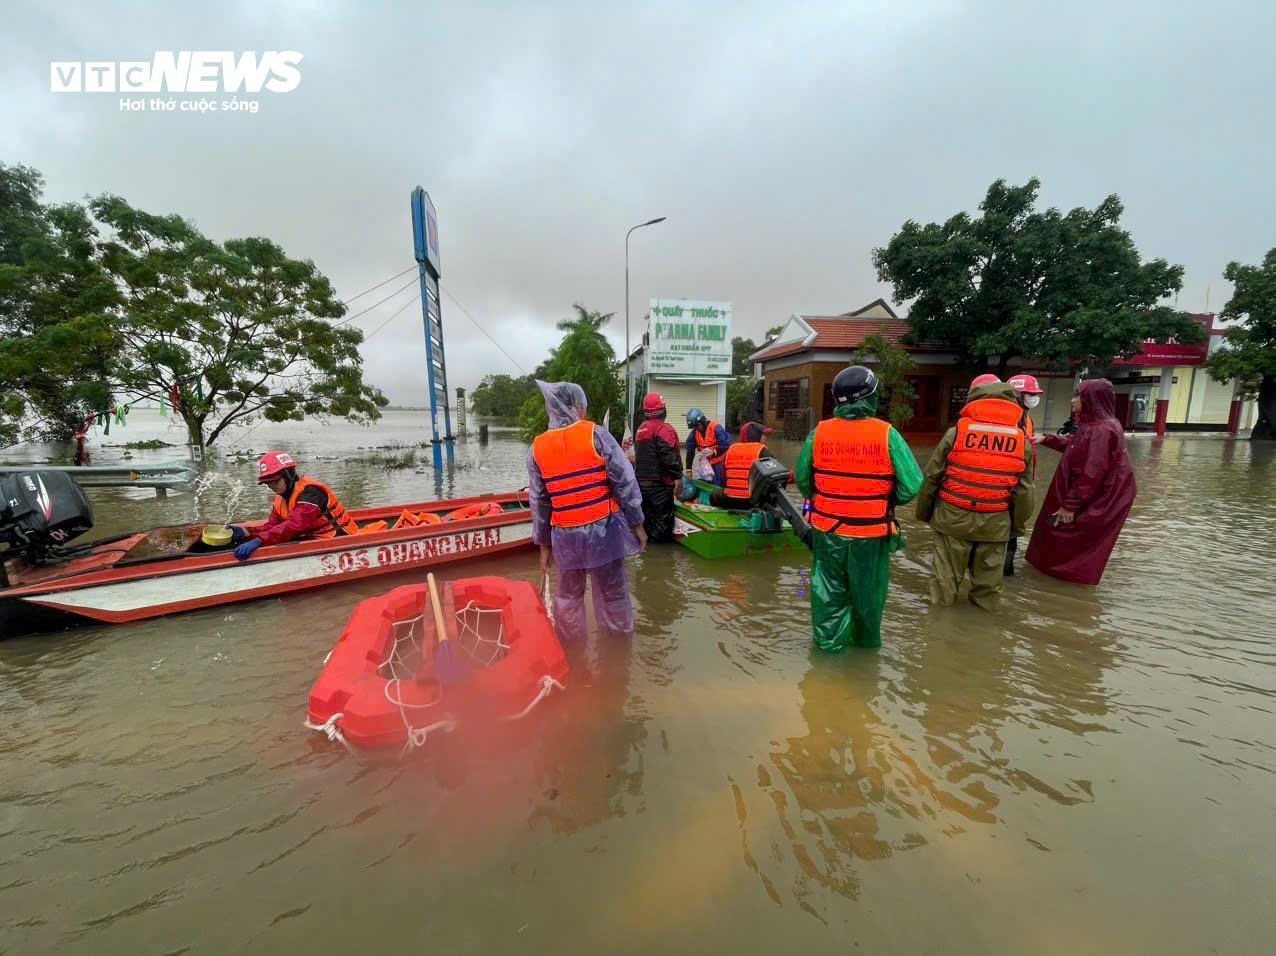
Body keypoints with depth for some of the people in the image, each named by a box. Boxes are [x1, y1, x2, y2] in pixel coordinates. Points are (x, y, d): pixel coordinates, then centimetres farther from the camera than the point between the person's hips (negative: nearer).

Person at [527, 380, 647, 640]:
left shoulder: (537, 448, 1)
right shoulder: (597, 435, -9)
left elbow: (539, 502, 5)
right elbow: (625, 483, -10)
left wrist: (543, 544, 13)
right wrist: (637, 524, -1)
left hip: (565, 536, 3)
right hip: (604, 530, -2)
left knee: (568, 595, 20)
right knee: (612, 591, 14)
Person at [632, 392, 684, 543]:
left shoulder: (641, 429, 15)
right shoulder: (663, 428, -14)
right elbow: (669, 456, -23)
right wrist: (677, 477, -19)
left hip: (642, 480, 9)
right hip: (659, 482, -9)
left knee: (646, 516, 17)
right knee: (662, 519, -3)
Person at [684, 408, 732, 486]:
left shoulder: (715, 428, -15)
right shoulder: (694, 433, 3)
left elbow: (726, 445, -18)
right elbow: (690, 451, 7)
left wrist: (714, 452, -33)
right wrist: (688, 469, 5)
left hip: (720, 463, -6)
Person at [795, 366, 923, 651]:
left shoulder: (819, 432, -7)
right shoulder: (887, 435, -13)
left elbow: (802, 478, 3)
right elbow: (912, 484, -11)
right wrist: (889, 502, 8)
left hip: (827, 530, 1)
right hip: (871, 533, -1)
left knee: (829, 591, 15)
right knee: (867, 594, 20)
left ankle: (829, 642, 26)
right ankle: (866, 642, 40)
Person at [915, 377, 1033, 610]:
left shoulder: (956, 431, -8)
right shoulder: (1023, 441, 0)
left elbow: (932, 476, -5)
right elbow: (1024, 491, 5)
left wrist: (923, 510, 7)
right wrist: (1018, 524, 17)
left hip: (953, 515, -2)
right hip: (995, 521, 2)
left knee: (947, 566, 11)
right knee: (988, 570, 18)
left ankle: (942, 601, 25)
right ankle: (984, 603, 34)